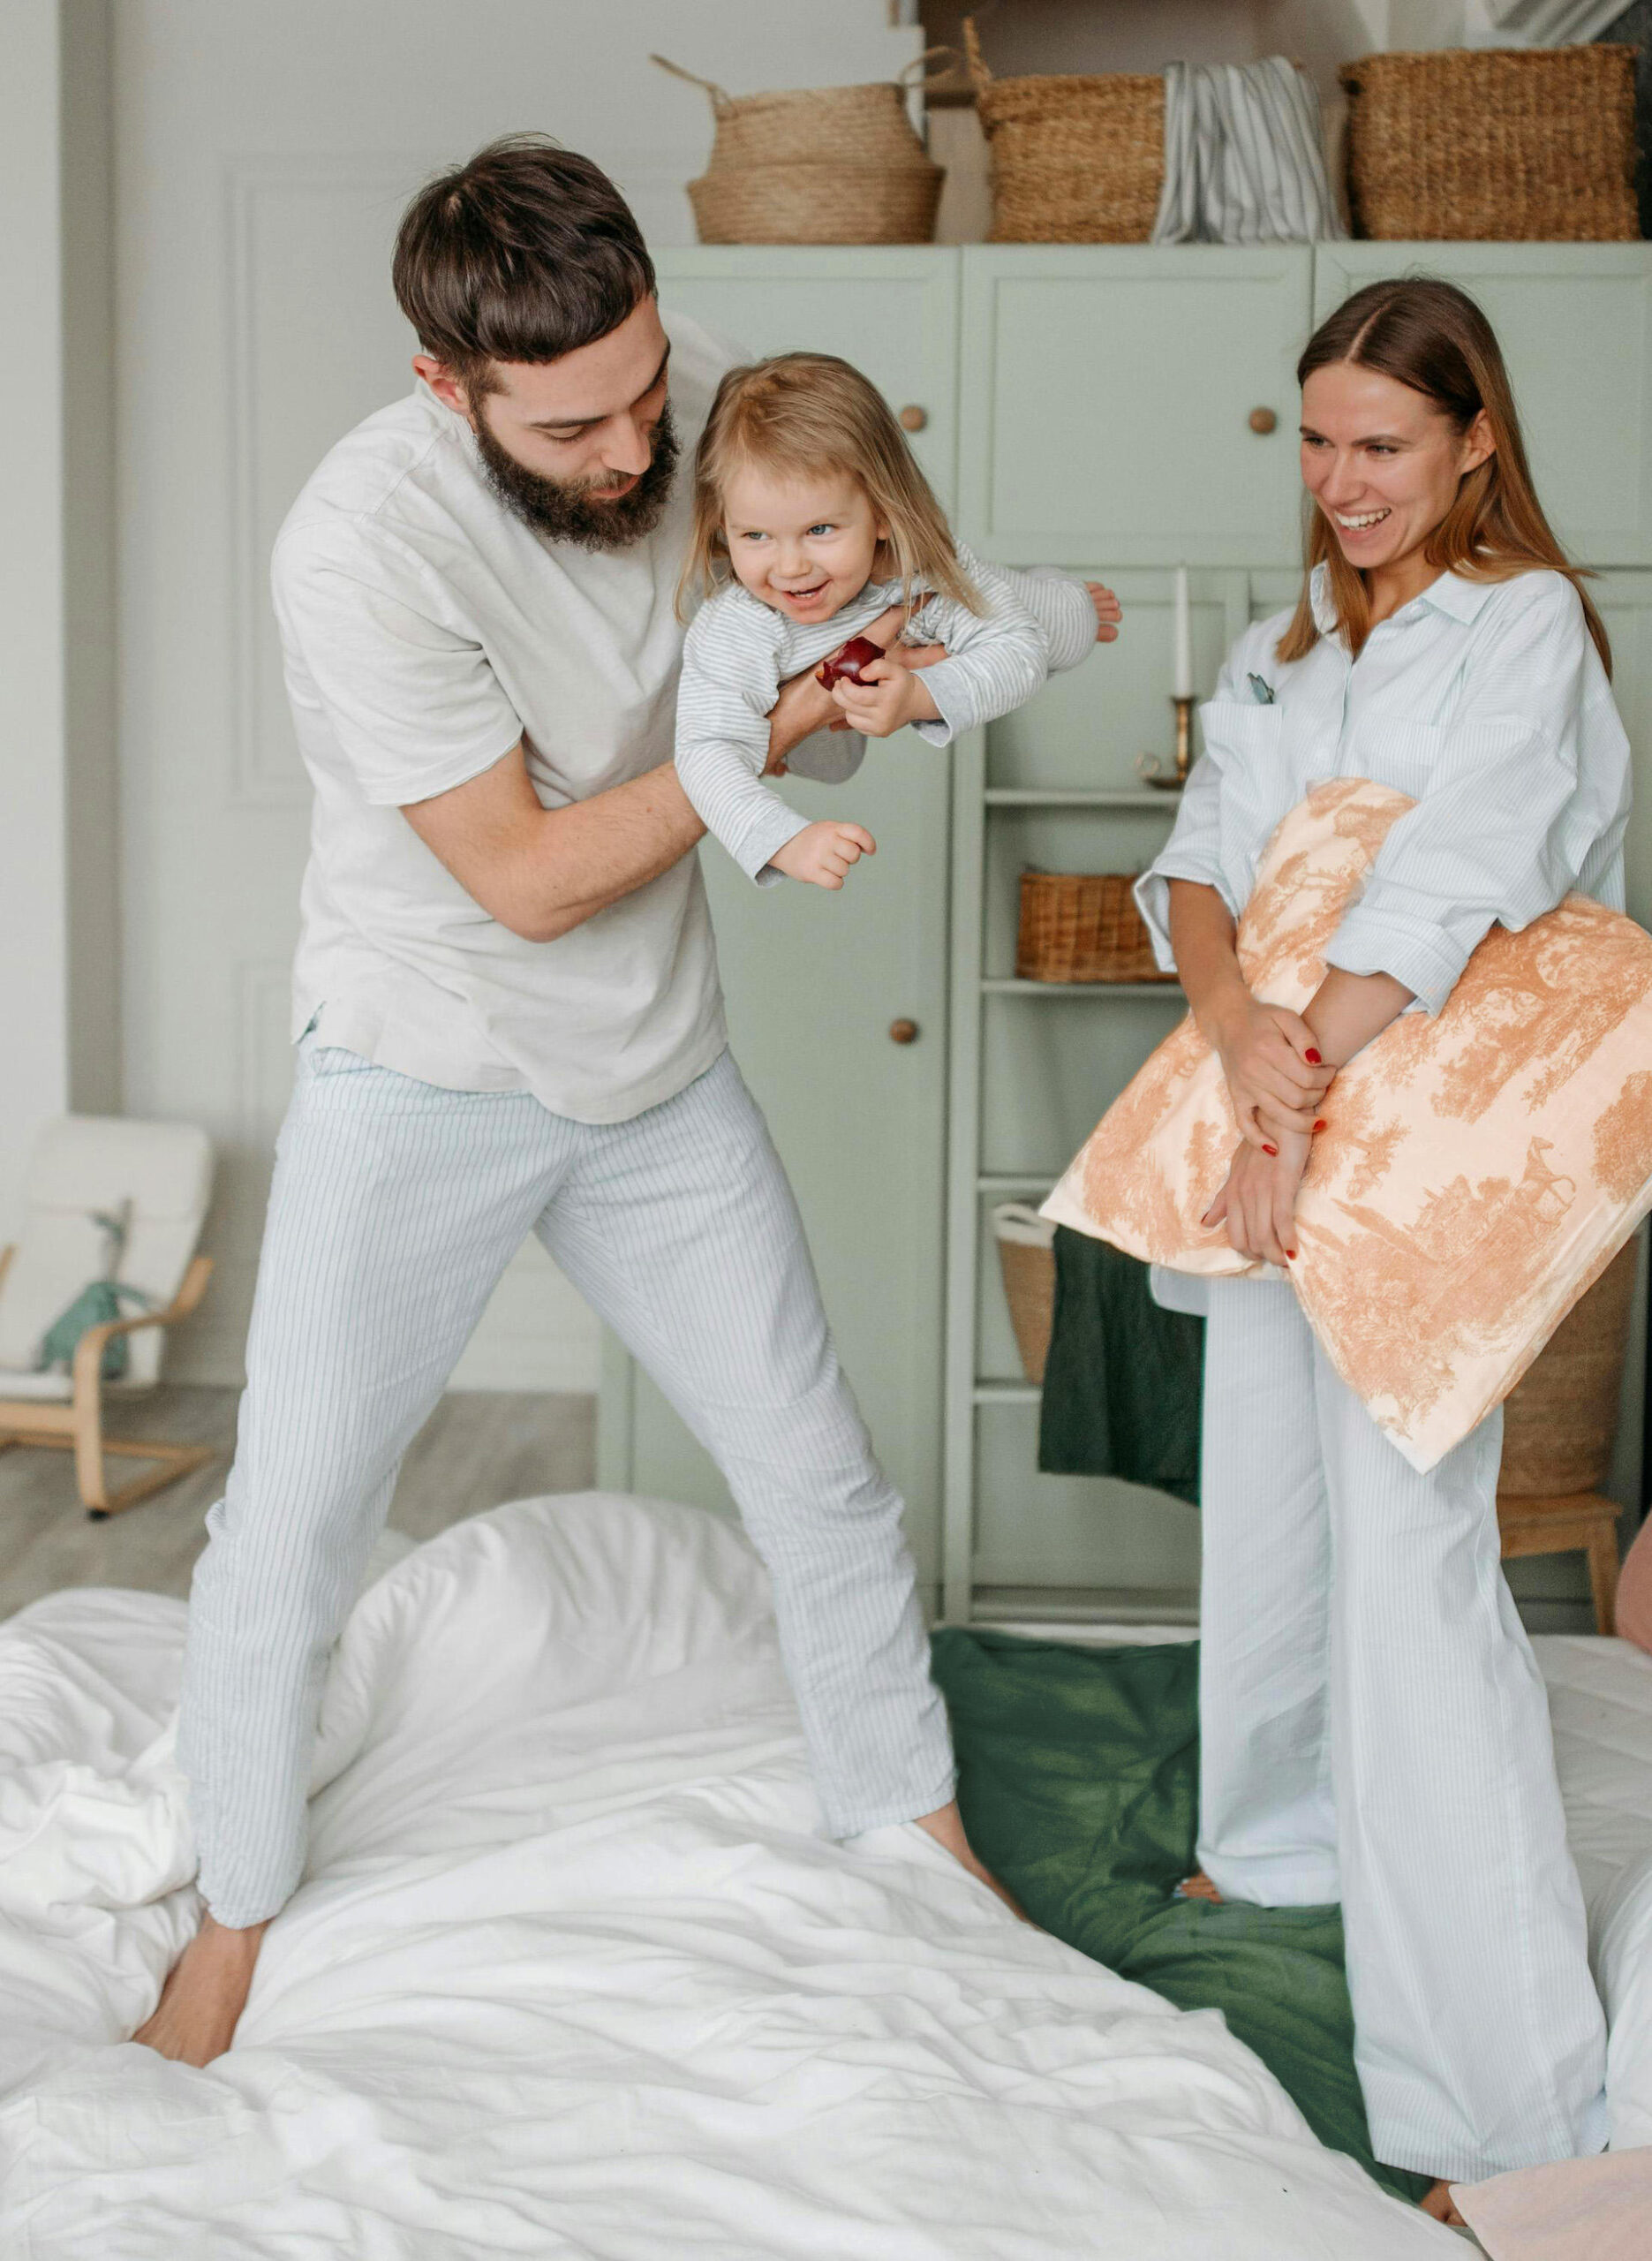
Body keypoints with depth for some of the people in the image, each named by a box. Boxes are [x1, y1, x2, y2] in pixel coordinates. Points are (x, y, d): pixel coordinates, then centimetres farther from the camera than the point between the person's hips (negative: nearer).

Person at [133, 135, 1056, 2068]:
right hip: (422, 1074, -4)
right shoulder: (364, 546, -27)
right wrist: (775, 730, -21)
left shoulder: (702, 399, -11)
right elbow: (532, 876, -23)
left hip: (658, 1071, 5)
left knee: (821, 1481, 10)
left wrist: (896, 644, -10)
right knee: (290, 1522, -1)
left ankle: (921, 1842, 31)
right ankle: (236, 1919, 23)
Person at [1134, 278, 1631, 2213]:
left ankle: (1506, 2108, -10)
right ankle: (1282, 1836, 43)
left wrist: (1307, 1096, -21)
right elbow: (1201, 863, 1)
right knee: (1267, 1509, 18)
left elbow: (1436, 890, -17)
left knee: (1412, 1576, -13)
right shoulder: (1281, 653, 14)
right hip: (1275, 1117, 7)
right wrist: (1236, 1020, -19)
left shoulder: (1525, 625, -5)